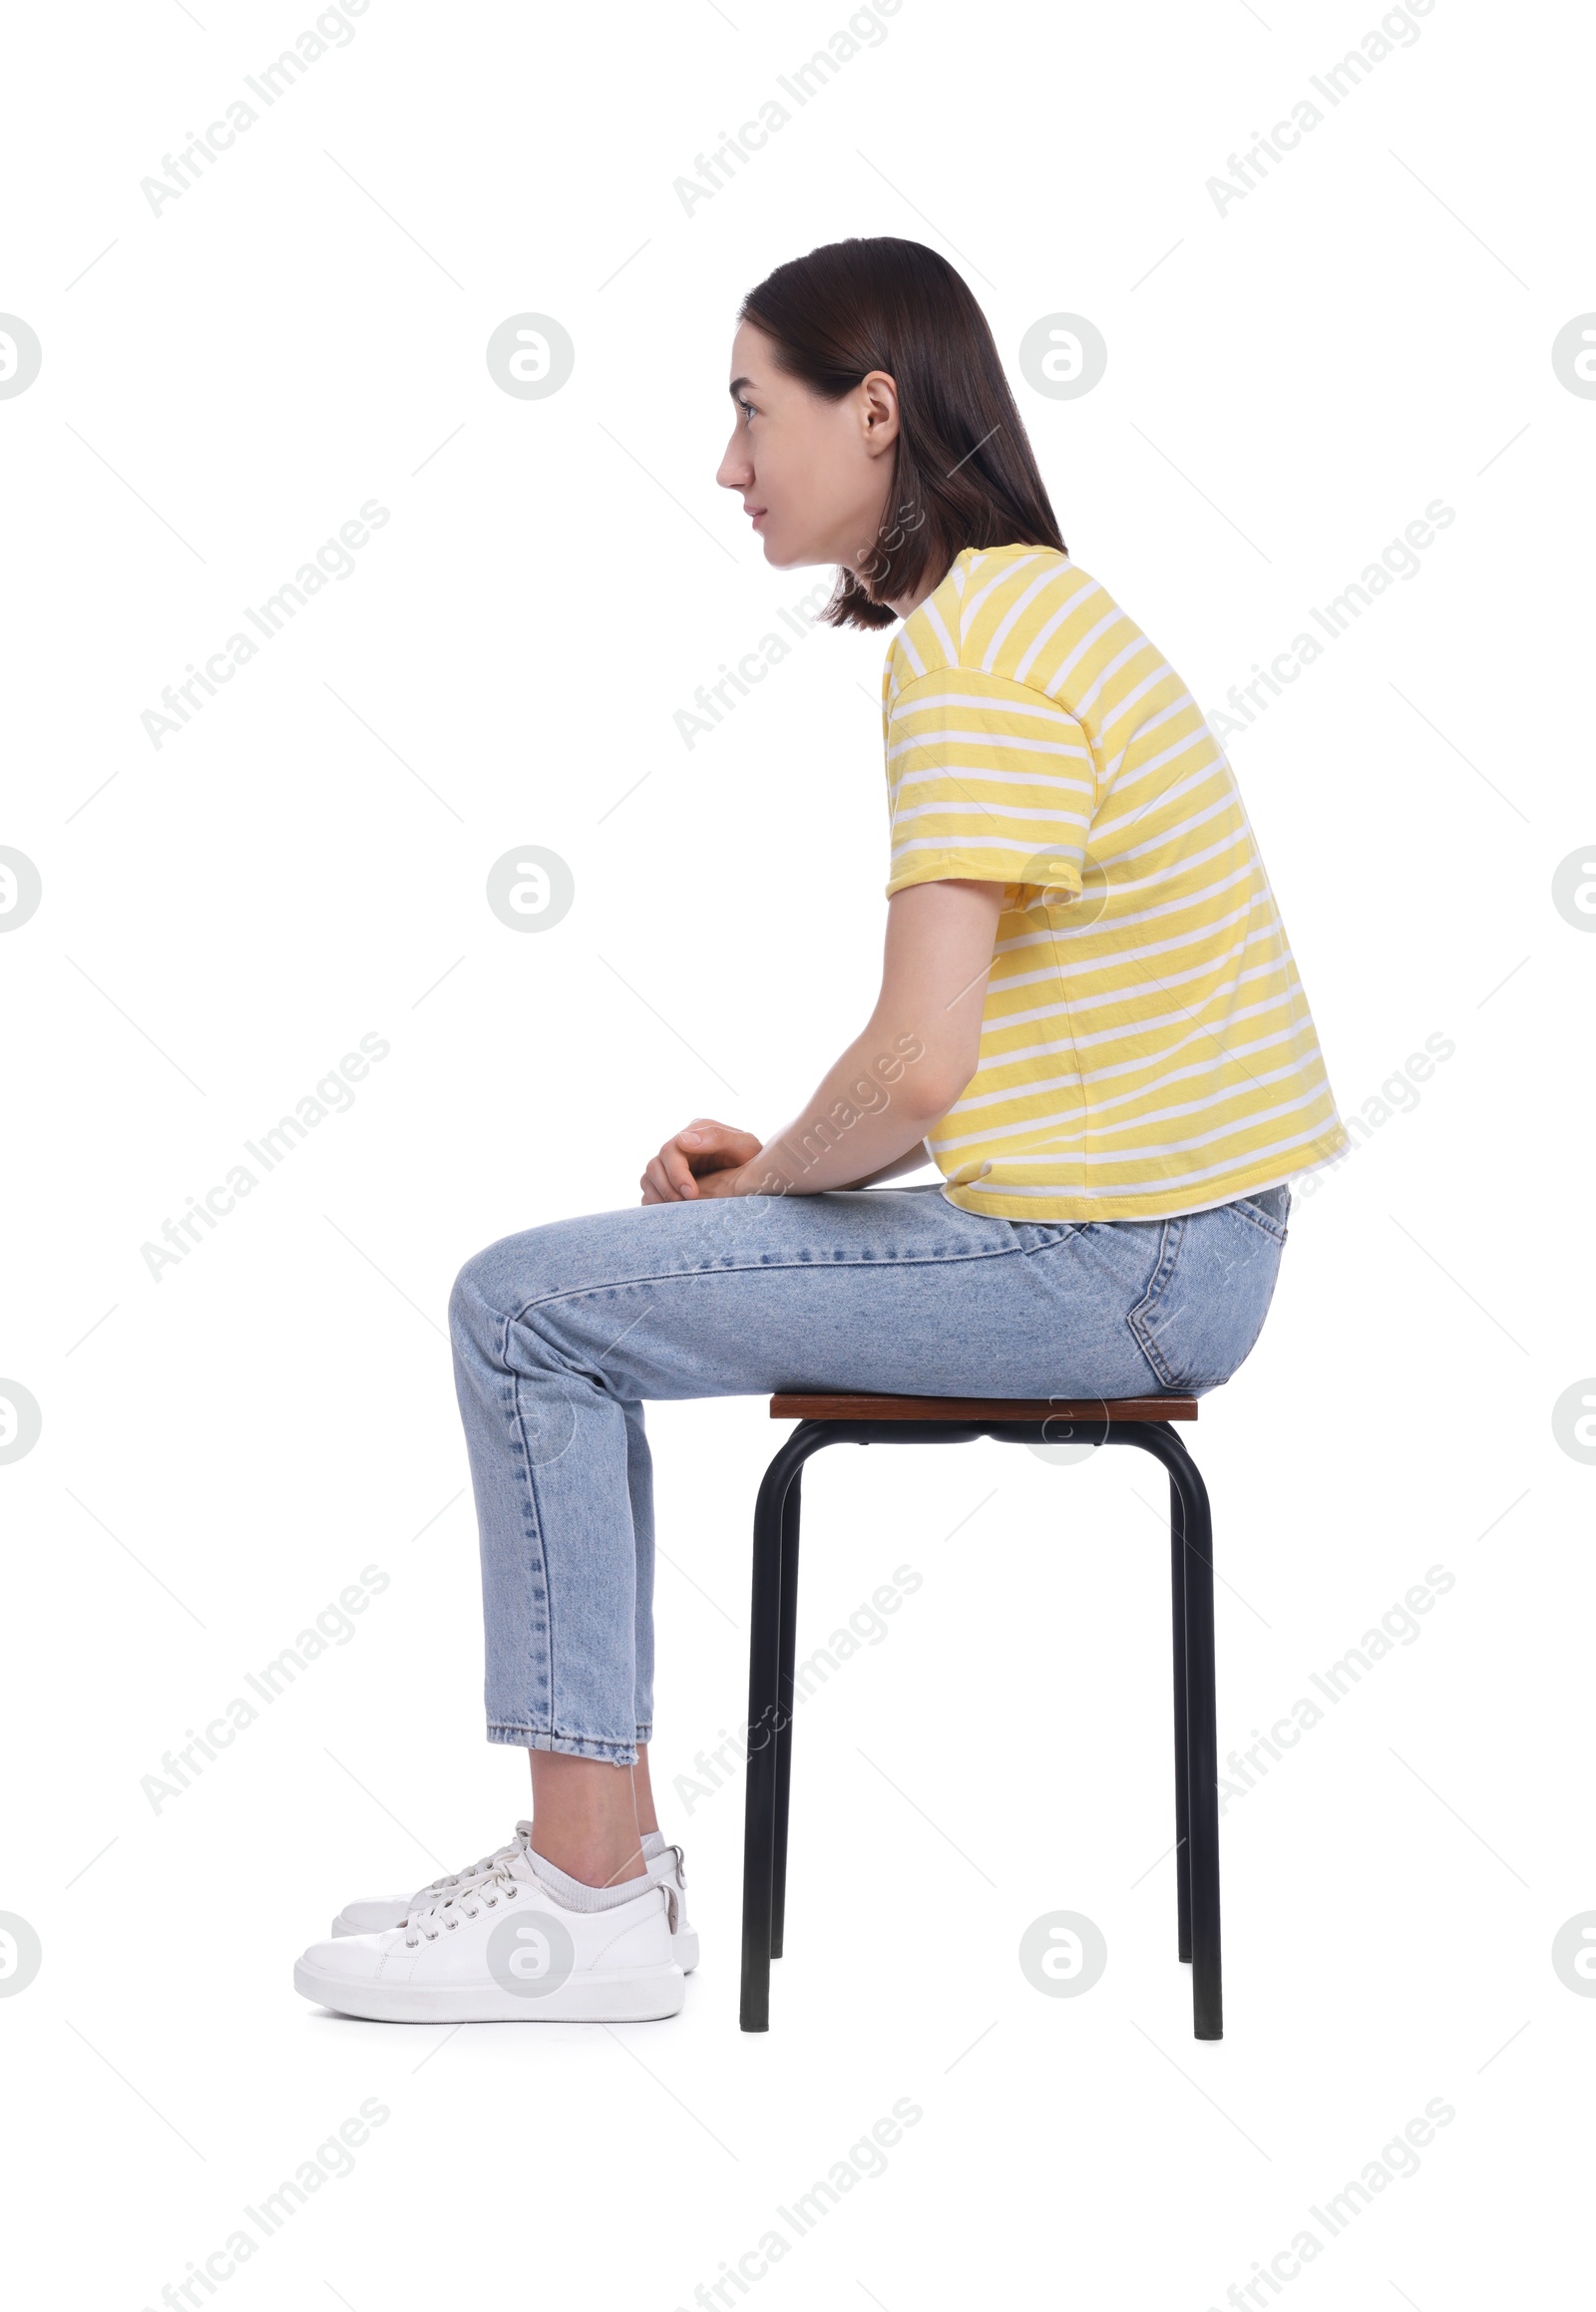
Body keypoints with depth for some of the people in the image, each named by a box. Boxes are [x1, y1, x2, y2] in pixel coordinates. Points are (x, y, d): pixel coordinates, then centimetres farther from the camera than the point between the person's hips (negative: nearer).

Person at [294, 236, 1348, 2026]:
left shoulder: (970, 652, -17)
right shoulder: (1031, 608, 16)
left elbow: (916, 1068, -25)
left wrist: (784, 1169, -4)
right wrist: (782, 1167, 7)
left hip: (1110, 1267, -10)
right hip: (1151, 1245, 10)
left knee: (525, 1310, -6)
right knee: (569, 1294, 16)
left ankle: (596, 1898, 2)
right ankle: (592, 1846, 19)